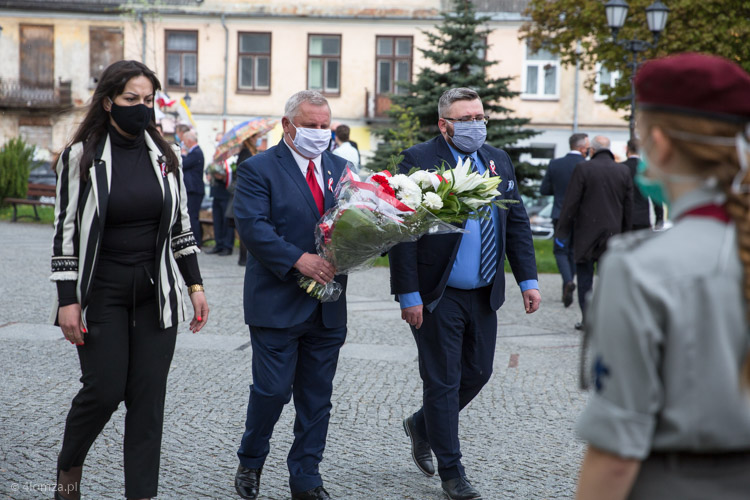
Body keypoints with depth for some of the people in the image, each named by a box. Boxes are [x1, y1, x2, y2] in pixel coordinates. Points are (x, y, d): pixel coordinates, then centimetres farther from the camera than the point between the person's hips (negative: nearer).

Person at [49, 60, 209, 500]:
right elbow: (65, 231, -4)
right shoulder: (81, 157, -5)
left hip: (156, 292, 3)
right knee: (105, 389, -4)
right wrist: (68, 300, -9)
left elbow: (181, 227, 11)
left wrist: (195, 286, 6)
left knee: (149, 395, 2)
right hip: (101, 293, -3)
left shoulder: (165, 157, 6)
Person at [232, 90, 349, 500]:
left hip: (327, 307, 5)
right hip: (278, 304, -5)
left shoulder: (339, 169, 13)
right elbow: (252, 226, -15)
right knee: (273, 389, -2)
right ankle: (250, 461, 23)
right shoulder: (258, 169, -4)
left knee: (317, 396, 9)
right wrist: (298, 259, -23)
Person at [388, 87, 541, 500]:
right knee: (443, 381, 3)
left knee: (477, 373, 14)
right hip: (438, 296, -6)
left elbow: (517, 223, 11)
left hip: (483, 295, 6)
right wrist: (409, 294, -19)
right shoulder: (418, 161, -11)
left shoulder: (498, 161, 8)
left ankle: (421, 427, 39)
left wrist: (528, 279, 3)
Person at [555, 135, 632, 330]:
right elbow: (628, 206, 8)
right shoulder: (623, 171, 4)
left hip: (586, 233, -3)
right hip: (612, 233, 3)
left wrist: (562, 231, -2)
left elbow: (571, 203, -9)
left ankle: (587, 319, 3)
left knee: (585, 278, 5)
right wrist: (624, 233, 17)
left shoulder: (583, 169, -9)